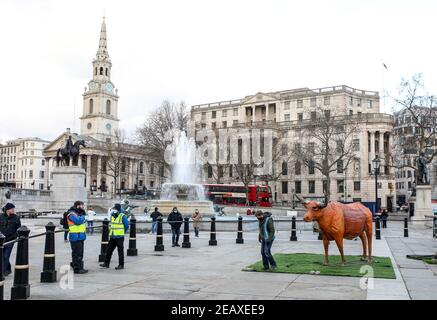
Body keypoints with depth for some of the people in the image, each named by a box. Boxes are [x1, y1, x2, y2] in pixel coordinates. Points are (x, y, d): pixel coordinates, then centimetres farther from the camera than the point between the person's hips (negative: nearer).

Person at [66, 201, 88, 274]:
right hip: (75, 237, -10)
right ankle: (77, 269, -3)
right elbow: (78, 221, -26)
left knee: (80, 254, 15)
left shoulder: (79, 213, 19)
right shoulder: (71, 214, -12)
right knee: (76, 254, -7)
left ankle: (80, 267, 23)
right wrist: (83, 217, -9)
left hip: (81, 237, 10)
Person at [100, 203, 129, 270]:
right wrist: (111, 232, 14)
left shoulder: (122, 216, -10)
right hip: (112, 237, 7)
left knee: (120, 251, 0)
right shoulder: (112, 216, 11)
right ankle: (106, 263, 21)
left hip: (119, 237, -7)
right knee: (109, 250, 11)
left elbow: (126, 226, -7)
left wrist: (122, 232, 1)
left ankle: (121, 265, 8)